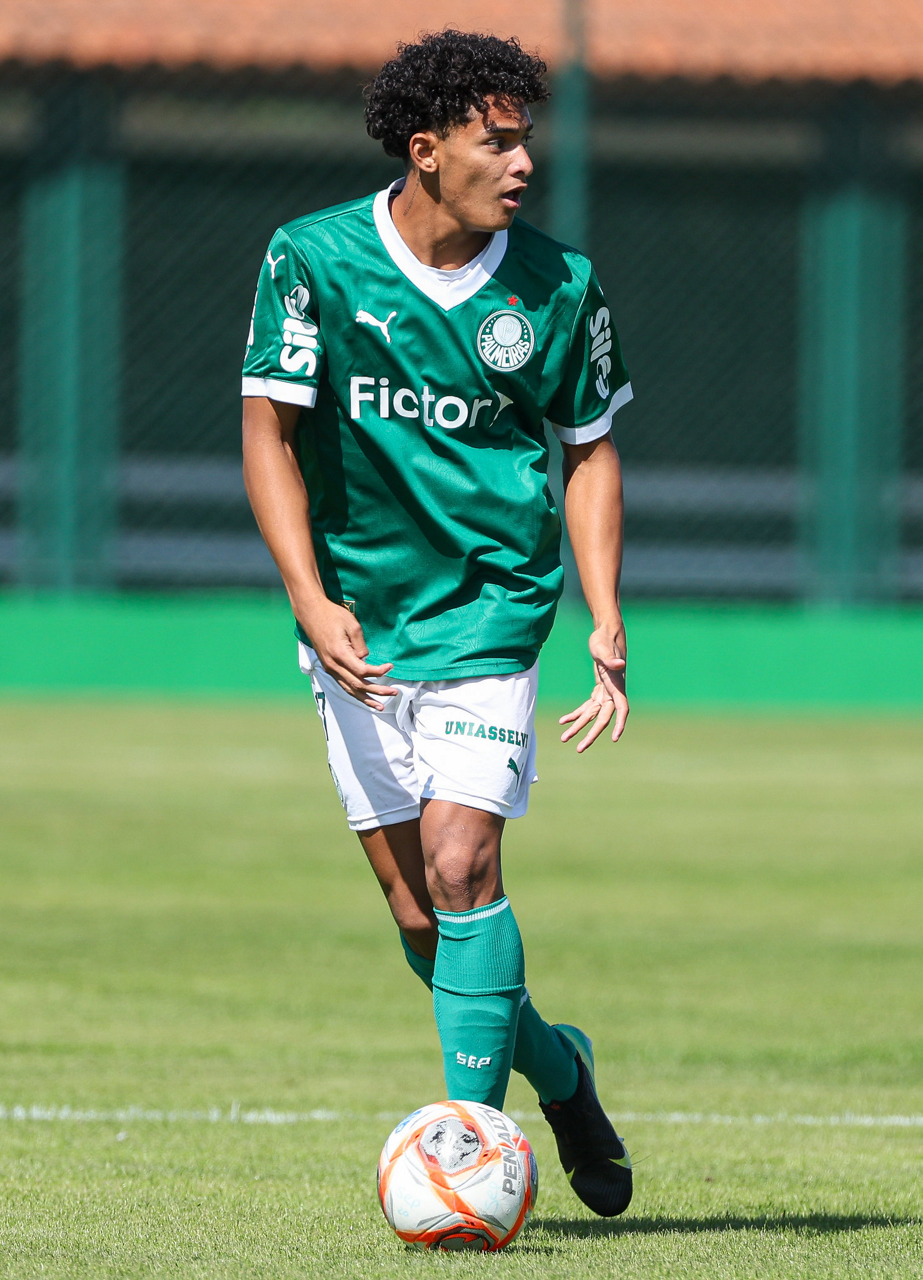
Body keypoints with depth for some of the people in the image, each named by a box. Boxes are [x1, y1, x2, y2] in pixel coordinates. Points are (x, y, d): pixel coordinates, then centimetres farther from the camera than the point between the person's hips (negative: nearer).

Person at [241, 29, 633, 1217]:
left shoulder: (557, 286, -3)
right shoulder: (313, 260, -7)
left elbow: (590, 450, 8)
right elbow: (269, 433, -4)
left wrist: (607, 627, -1)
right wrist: (310, 598, -16)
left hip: (489, 613, -1)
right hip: (357, 620, 1)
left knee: (461, 866, -17)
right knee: (418, 916, 3)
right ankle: (554, 1066, 28)